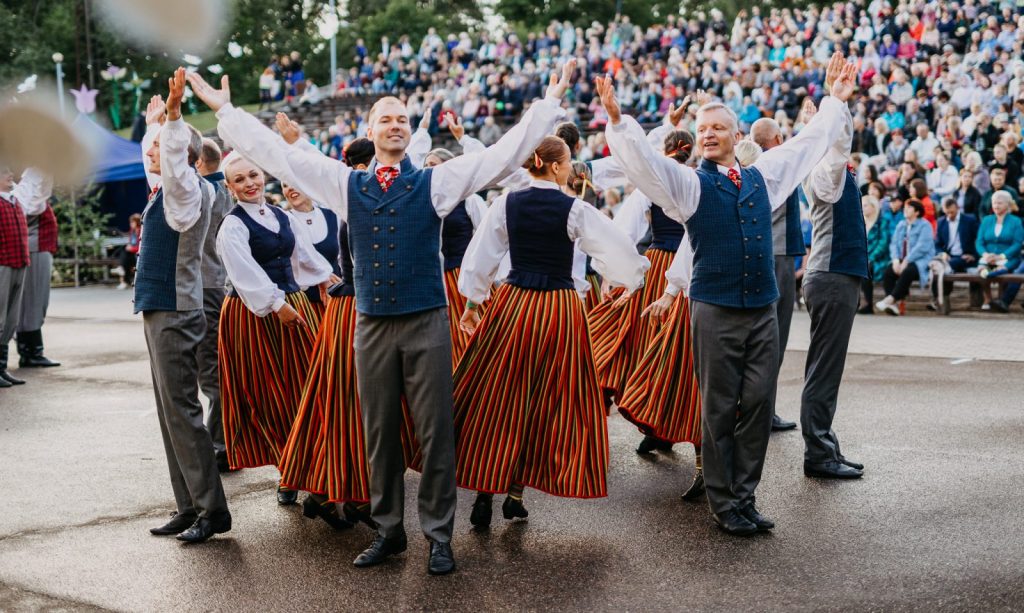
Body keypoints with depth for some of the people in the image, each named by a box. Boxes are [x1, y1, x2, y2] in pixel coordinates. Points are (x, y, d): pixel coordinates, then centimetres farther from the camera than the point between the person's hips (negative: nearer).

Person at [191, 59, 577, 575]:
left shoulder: (435, 181, 2)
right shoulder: (346, 184, 8)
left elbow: (505, 153, -1)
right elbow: (276, 153, 11)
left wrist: (550, 103, -6)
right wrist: (225, 111, 12)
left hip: (426, 323, -2)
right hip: (371, 325, 2)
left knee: (435, 433, 0)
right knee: (379, 434, 10)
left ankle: (439, 537, 10)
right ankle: (388, 532, 22)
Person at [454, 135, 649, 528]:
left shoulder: (506, 204, -1)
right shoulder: (576, 210, -8)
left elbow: (479, 257, 1)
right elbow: (619, 249, -3)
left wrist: (472, 303, 14)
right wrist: (631, 277, 18)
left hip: (511, 306, 2)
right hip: (560, 309, -2)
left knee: (496, 398, 9)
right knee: (545, 402, 9)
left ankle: (483, 493, 10)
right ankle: (516, 492, 12)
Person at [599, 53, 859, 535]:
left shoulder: (762, 177, 13)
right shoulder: (689, 183, 1)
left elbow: (809, 143, 25)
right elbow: (643, 160, -11)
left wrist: (836, 100, 29)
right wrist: (617, 120, -25)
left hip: (763, 309, 4)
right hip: (715, 310, -4)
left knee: (758, 404, 4)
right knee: (719, 408, 0)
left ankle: (744, 497, 13)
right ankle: (723, 503, 9)